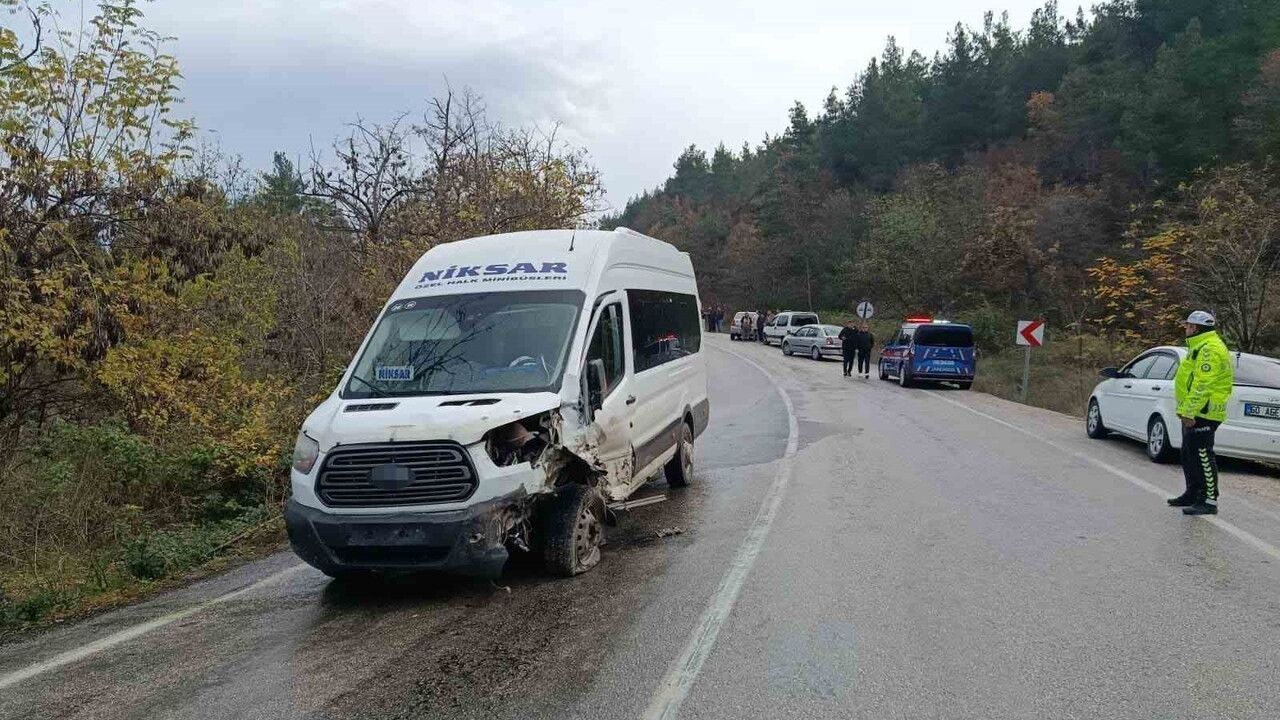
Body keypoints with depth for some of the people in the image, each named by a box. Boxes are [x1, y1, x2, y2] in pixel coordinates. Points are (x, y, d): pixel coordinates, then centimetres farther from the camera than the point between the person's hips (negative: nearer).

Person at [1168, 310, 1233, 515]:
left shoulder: (1209, 349, -17)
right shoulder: (1200, 347, 19)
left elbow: (1202, 385, -24)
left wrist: (1190, 412, -25)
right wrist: (1187, 411, 24)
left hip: (1202, 414, -11)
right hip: (1193, 412, 11)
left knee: (1202, 455, -10)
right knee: (1189, 454, 18)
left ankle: (1209, 501, -7)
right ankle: (1193, 494, 28)